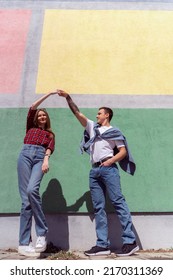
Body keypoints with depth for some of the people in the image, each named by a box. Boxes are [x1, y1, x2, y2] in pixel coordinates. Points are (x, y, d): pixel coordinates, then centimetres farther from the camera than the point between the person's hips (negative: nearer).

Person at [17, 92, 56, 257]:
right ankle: (24, 243, -11)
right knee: (25, 199, -10)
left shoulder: (50, 134, 26)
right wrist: (49, 94, 21)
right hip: (25, 155, 1)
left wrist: (46, 160, -14)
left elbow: (49, 148, 7)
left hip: (40, 158, -1)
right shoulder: (31, 127, 28)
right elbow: (32, 107, 19)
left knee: (32, 190, -29)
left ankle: (42, 233, -22)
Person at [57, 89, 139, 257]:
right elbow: (77, 113, 18)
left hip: (108, 169, -5)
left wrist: (111, 161, -12)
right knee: (98, 207, 0)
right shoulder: (92, 127, 22)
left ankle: (130, 242, -10)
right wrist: (67, 97, 13)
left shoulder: (114, 131, 10)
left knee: (118, 202, -11)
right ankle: (103, 245, 1)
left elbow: (123, 151, 3)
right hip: (94, 171, 6)